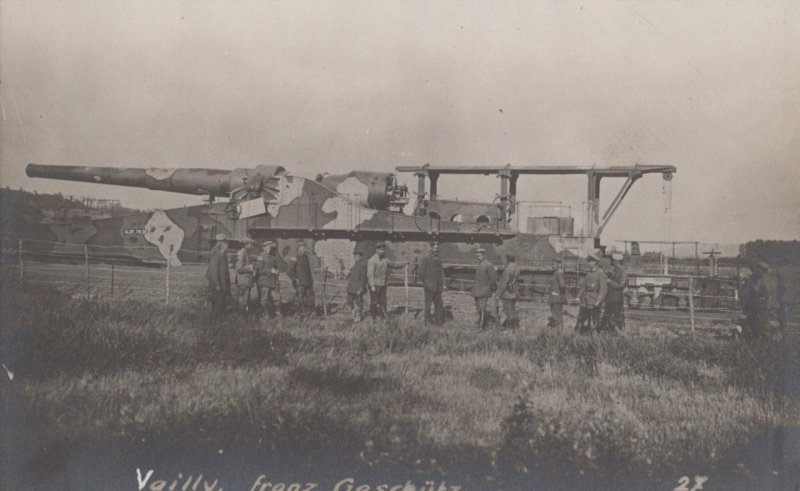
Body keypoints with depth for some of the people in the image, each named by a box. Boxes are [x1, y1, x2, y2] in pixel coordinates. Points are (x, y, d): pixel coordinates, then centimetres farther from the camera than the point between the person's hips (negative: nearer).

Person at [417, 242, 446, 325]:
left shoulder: (439, 259, 14)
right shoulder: (425, 258, -5)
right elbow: (420, 271, -6)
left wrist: (443, 284, 10)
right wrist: (424, 282, -4)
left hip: (438, 286, 6)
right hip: (429, 286, -6)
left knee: (439, 304, 6)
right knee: (428, 303, -2)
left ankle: (437, 320, 14)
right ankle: (427, 320, 4)